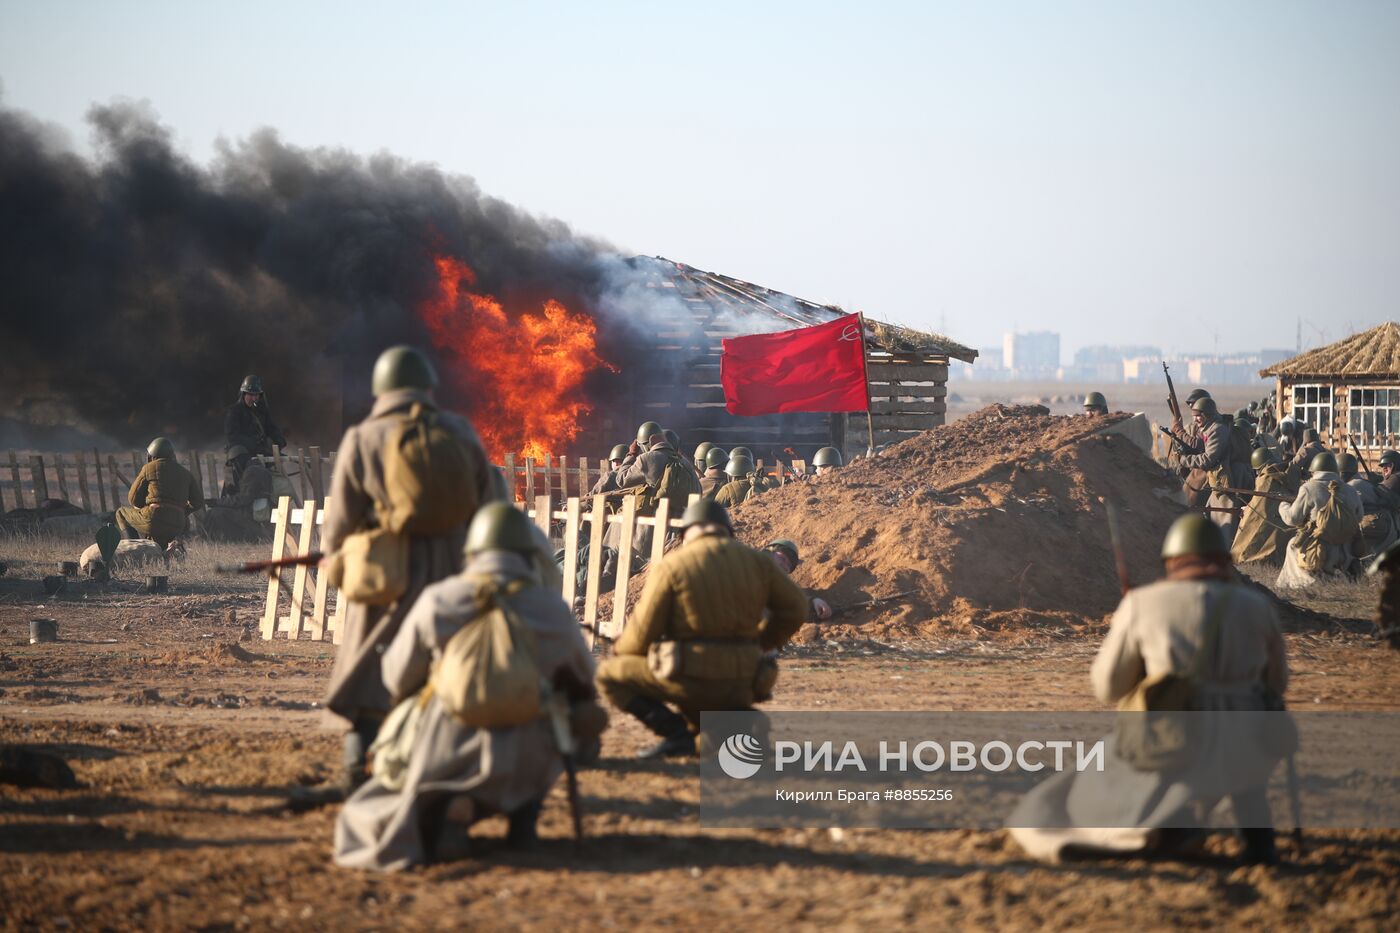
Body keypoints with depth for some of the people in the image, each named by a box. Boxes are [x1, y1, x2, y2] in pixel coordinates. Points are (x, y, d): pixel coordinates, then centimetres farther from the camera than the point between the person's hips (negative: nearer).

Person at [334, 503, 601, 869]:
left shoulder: (437, 600, -4)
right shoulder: (552, 608, -2)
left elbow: (397, 678, 9)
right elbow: (583, 677, 18)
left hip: (443, 759, 0)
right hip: (522, 766, 0)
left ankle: (442, 809, -4)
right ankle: (522, 814, 12)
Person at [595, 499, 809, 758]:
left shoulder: (672, 565, -4)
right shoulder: (756, 561, 8)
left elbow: (642, 633, -3)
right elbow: (794, 609, 13)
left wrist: (620, 651, 19)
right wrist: (760, 643, 28)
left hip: (690, 678, -5)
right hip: (739, 686, 5)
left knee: (608, 676, 12)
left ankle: (675, 733, -3)